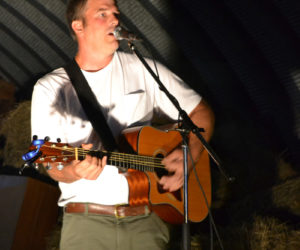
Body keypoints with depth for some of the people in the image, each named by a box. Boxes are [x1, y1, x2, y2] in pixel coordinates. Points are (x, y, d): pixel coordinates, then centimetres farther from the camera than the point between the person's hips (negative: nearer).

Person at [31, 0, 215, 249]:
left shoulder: (144, 71, 7)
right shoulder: (50, 88, 3)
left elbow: (201, 112, 11)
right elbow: (54, 167, -2)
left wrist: (189, 158, -4)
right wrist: (75, 171, -23)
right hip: (86, 220, -1)